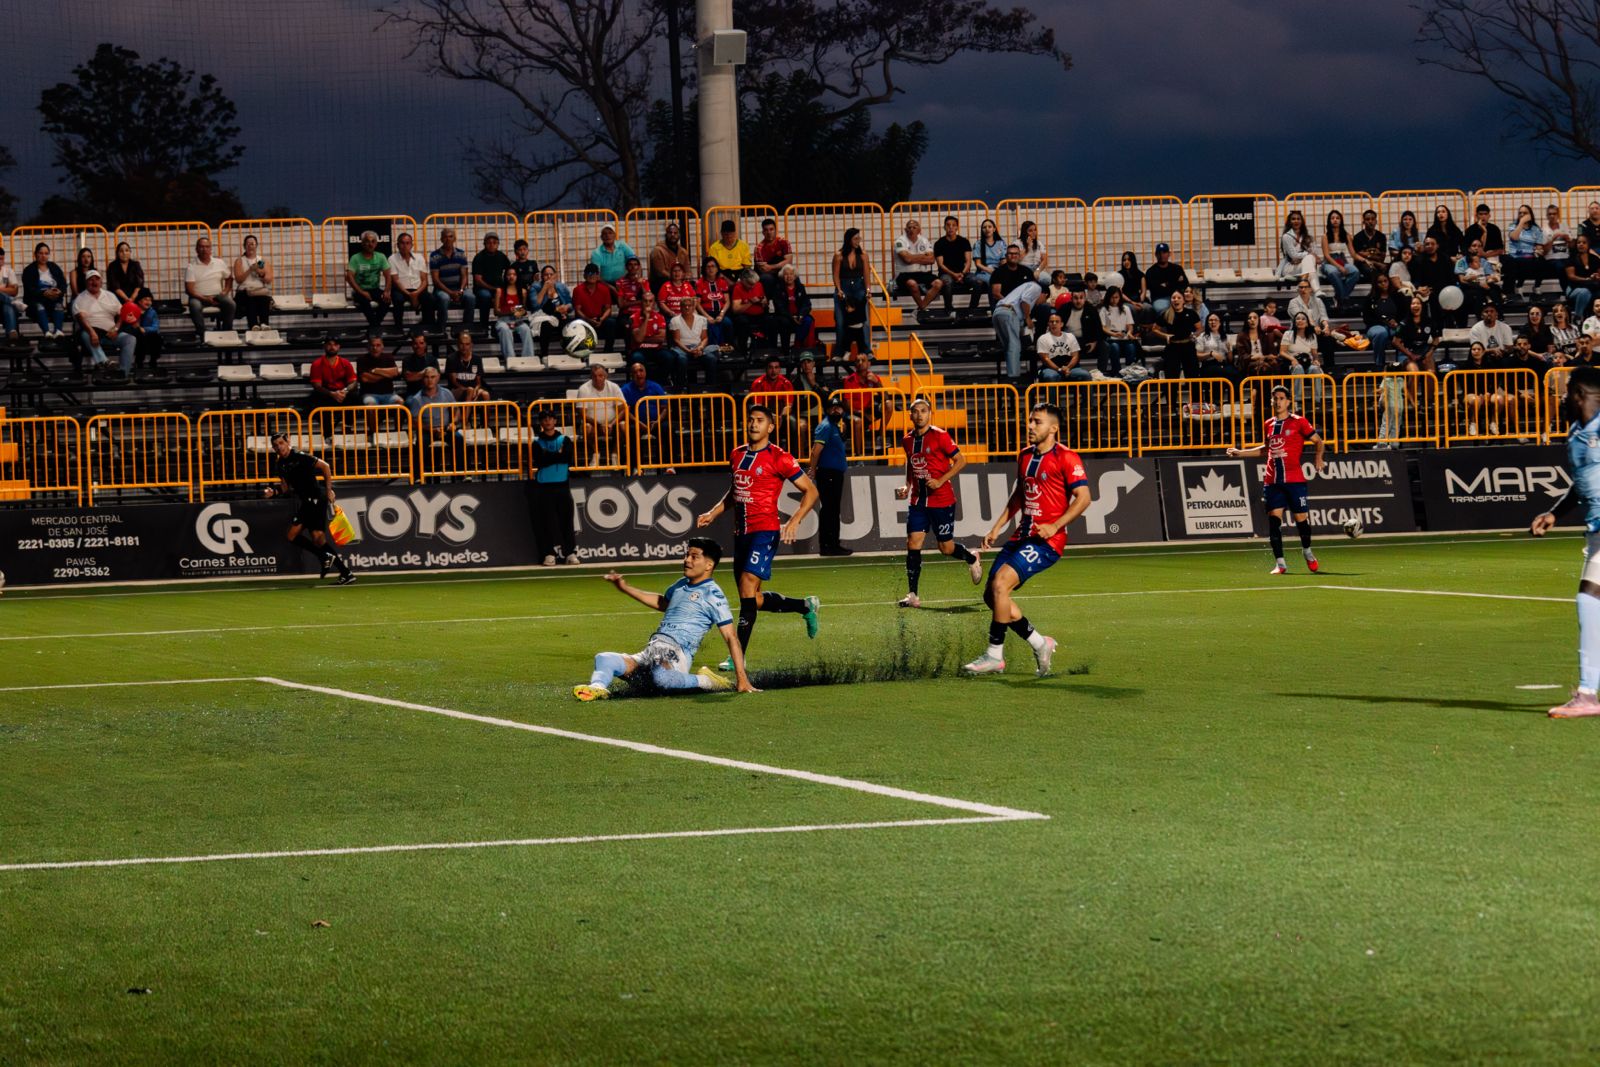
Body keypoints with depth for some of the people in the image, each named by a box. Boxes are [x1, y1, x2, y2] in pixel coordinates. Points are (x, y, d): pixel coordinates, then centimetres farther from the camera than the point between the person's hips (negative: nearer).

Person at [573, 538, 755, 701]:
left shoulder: (712, 594, -2)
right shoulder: (681, 585, 22)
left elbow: (731, 638, -5)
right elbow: (662, 603, 44)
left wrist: (742, 679, -12)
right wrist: (625, 588, 44)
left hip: (677, 653, -8)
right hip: (650, 652, 8)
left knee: (661, 676, -43)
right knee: (603, 659, -13)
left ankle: (704, 680, -17)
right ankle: (598, 687, -44)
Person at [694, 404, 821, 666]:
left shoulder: (779, 458, -6)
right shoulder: (737, 455, 13)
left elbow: (810, 491, -4)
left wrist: (793, 522, -16)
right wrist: (713, 513, 15)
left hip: (765, 530, -8)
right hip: (741, 532, 8)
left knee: (747, 586, -18)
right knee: (753, 599, 10)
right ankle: (806, 606, 34)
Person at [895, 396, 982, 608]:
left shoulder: (940, 436, -10)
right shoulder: (907, 440, 7)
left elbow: (961, 460, -9)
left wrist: (941, 480, -17)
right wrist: (907, 486, 8)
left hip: (942, 500, -4)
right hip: (918, 500, 4)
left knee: (946, 548, 4)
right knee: (913, 544, -7)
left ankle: (972, 558, 38)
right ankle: (912, 595, -5)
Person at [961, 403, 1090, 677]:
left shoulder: (1066, 458, -10)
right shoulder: (1025, 456, 14)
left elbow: (1083, 498, -14)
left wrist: (1055, 525, -21)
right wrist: (997, 528, 20)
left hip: (1047, 540, -9)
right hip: (1022, 536, 9)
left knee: (1000, 583, -22)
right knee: (991, 595, 2)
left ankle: (994, 656, -13)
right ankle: (1040, 644, 16)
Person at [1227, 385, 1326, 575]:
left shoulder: (1299, 422, 0)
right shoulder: (1268, 425, 13)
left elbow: (1319, 441, 5)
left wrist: (1318, 457, -13)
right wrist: (1241, 453, 24)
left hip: (1294, 479, -3)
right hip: (1272, 479, 3)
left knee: (1301, 517, 0)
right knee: (1274, 518, -7)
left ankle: (1307, 552, 29)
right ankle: (1280, 563, -5)